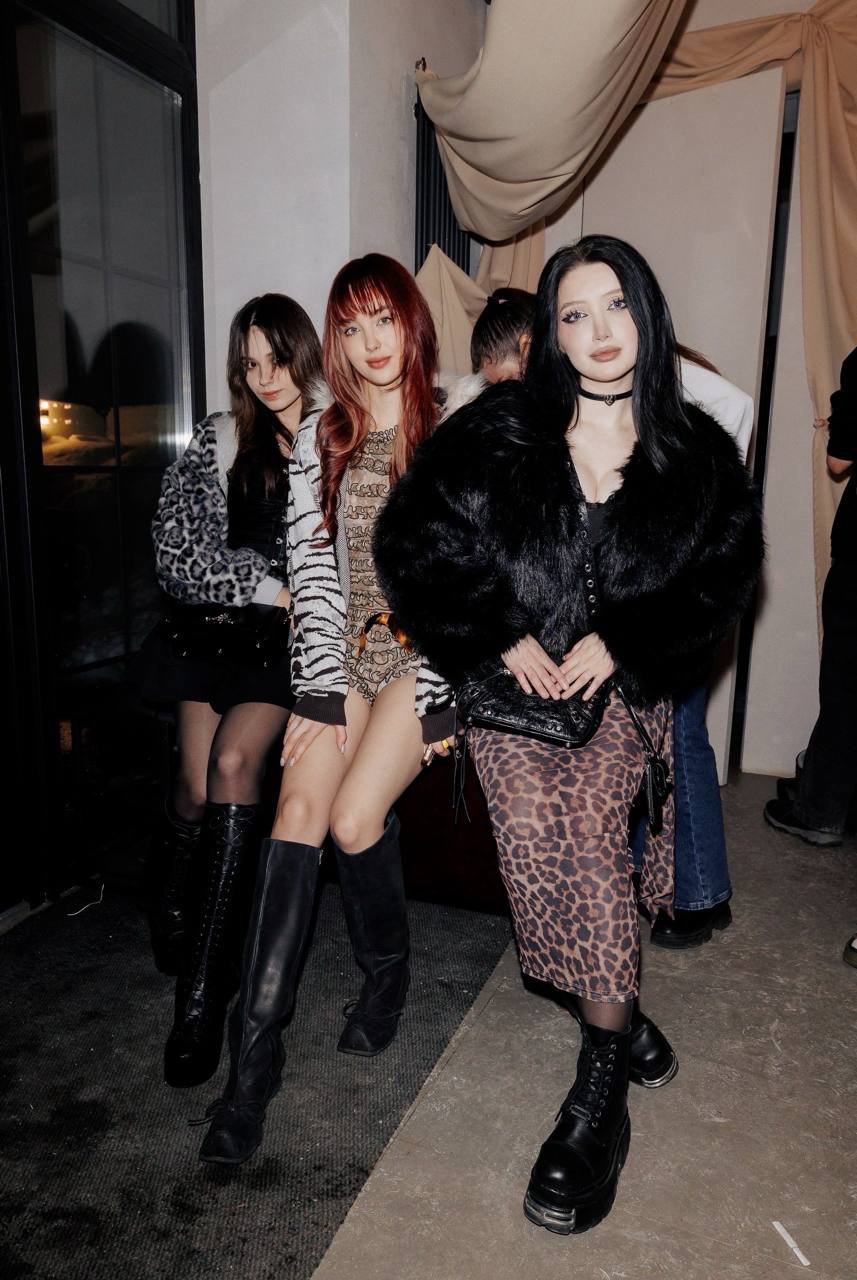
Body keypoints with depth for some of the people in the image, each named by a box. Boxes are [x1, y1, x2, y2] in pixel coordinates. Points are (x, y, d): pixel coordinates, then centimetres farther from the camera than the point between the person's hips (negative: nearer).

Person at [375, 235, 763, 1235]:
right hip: (508, 675, 1)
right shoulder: (495, 433, 1)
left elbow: (724, 573, 4)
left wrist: (620, 642, -8)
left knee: (586, 822, -21)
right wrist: (501, 637, -7)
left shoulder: (697, 456, 5)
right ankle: (616, 1030, 8)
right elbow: (412, 540, -1)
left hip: (621, 683, -1)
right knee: (541, 828, -17)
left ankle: (597, 1091, -8)